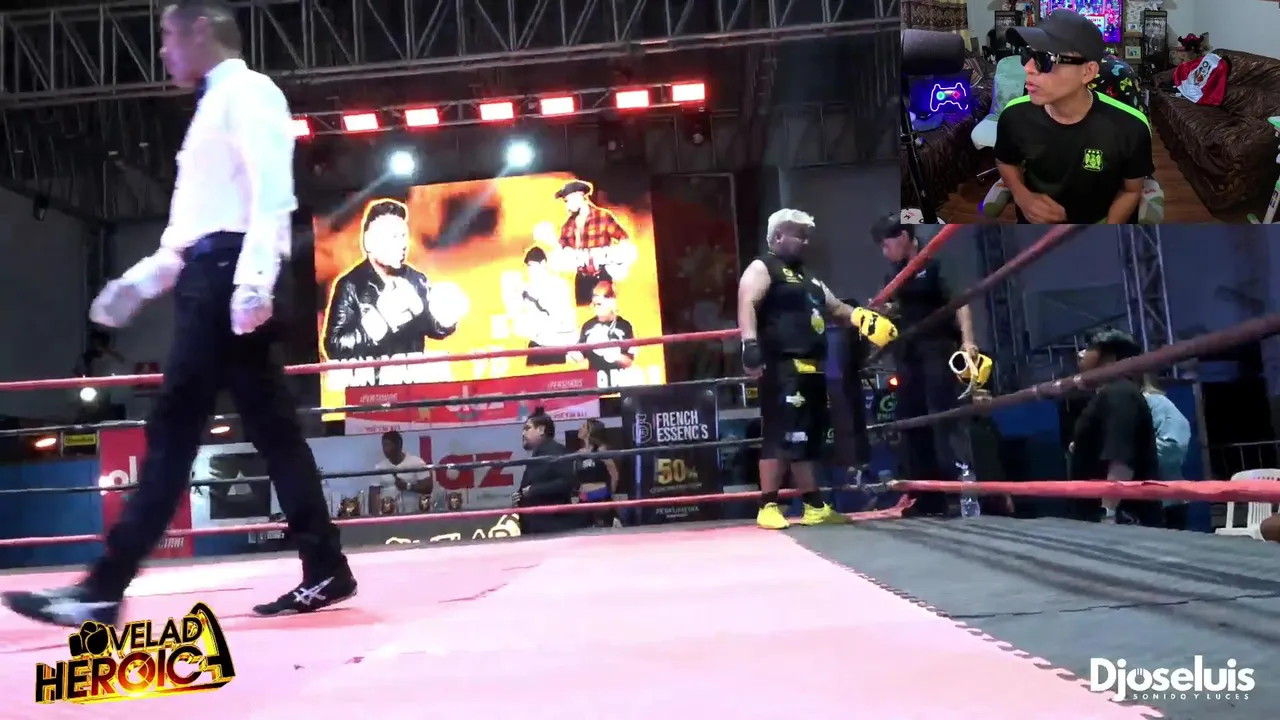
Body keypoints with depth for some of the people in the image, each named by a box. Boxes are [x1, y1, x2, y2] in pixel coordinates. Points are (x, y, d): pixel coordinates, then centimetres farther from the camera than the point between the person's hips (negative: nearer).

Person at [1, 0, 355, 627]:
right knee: (270, 427, 6)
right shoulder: (214, 106, 28)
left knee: (175, 429, -10)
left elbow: (271, 194, -16)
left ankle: (105, 588, -8)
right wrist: (147, 274, 21)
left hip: (229, 274, -10)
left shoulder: (248, 91, -2)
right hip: (207, 278, 10)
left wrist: (254, 278, -26)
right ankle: (324, 570, 9)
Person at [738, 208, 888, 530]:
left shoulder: (808, 277, 28)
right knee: (781, 436, -13)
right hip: (783, 367, -9)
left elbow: (836, 309, 30)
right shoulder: (762, 269, 0)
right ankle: (768, 506, -9)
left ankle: (814, 506, 16)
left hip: (811, 368, 9)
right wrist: (750, 343, -32)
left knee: (808, 439, 11)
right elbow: (747, 305, -16)